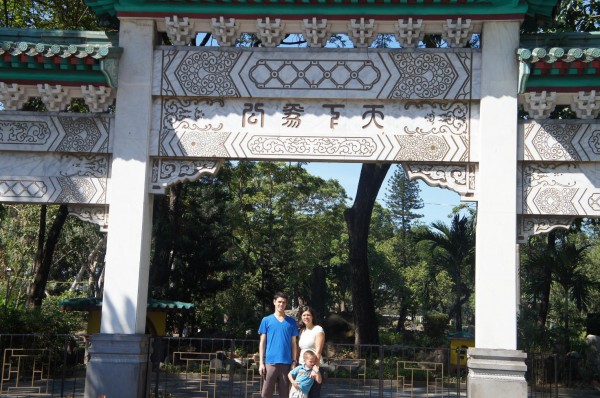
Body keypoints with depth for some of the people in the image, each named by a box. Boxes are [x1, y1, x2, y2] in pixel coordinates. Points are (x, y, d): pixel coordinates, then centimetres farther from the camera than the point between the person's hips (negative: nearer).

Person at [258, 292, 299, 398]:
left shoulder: (291, 321, 10)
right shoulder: (266, 320, 7)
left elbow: (293, 343, 11)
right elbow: (262, 342, 6)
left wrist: (294, 362, 4)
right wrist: (261, 362, -1)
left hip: (286, 363, 1)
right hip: (270, 362, -1)